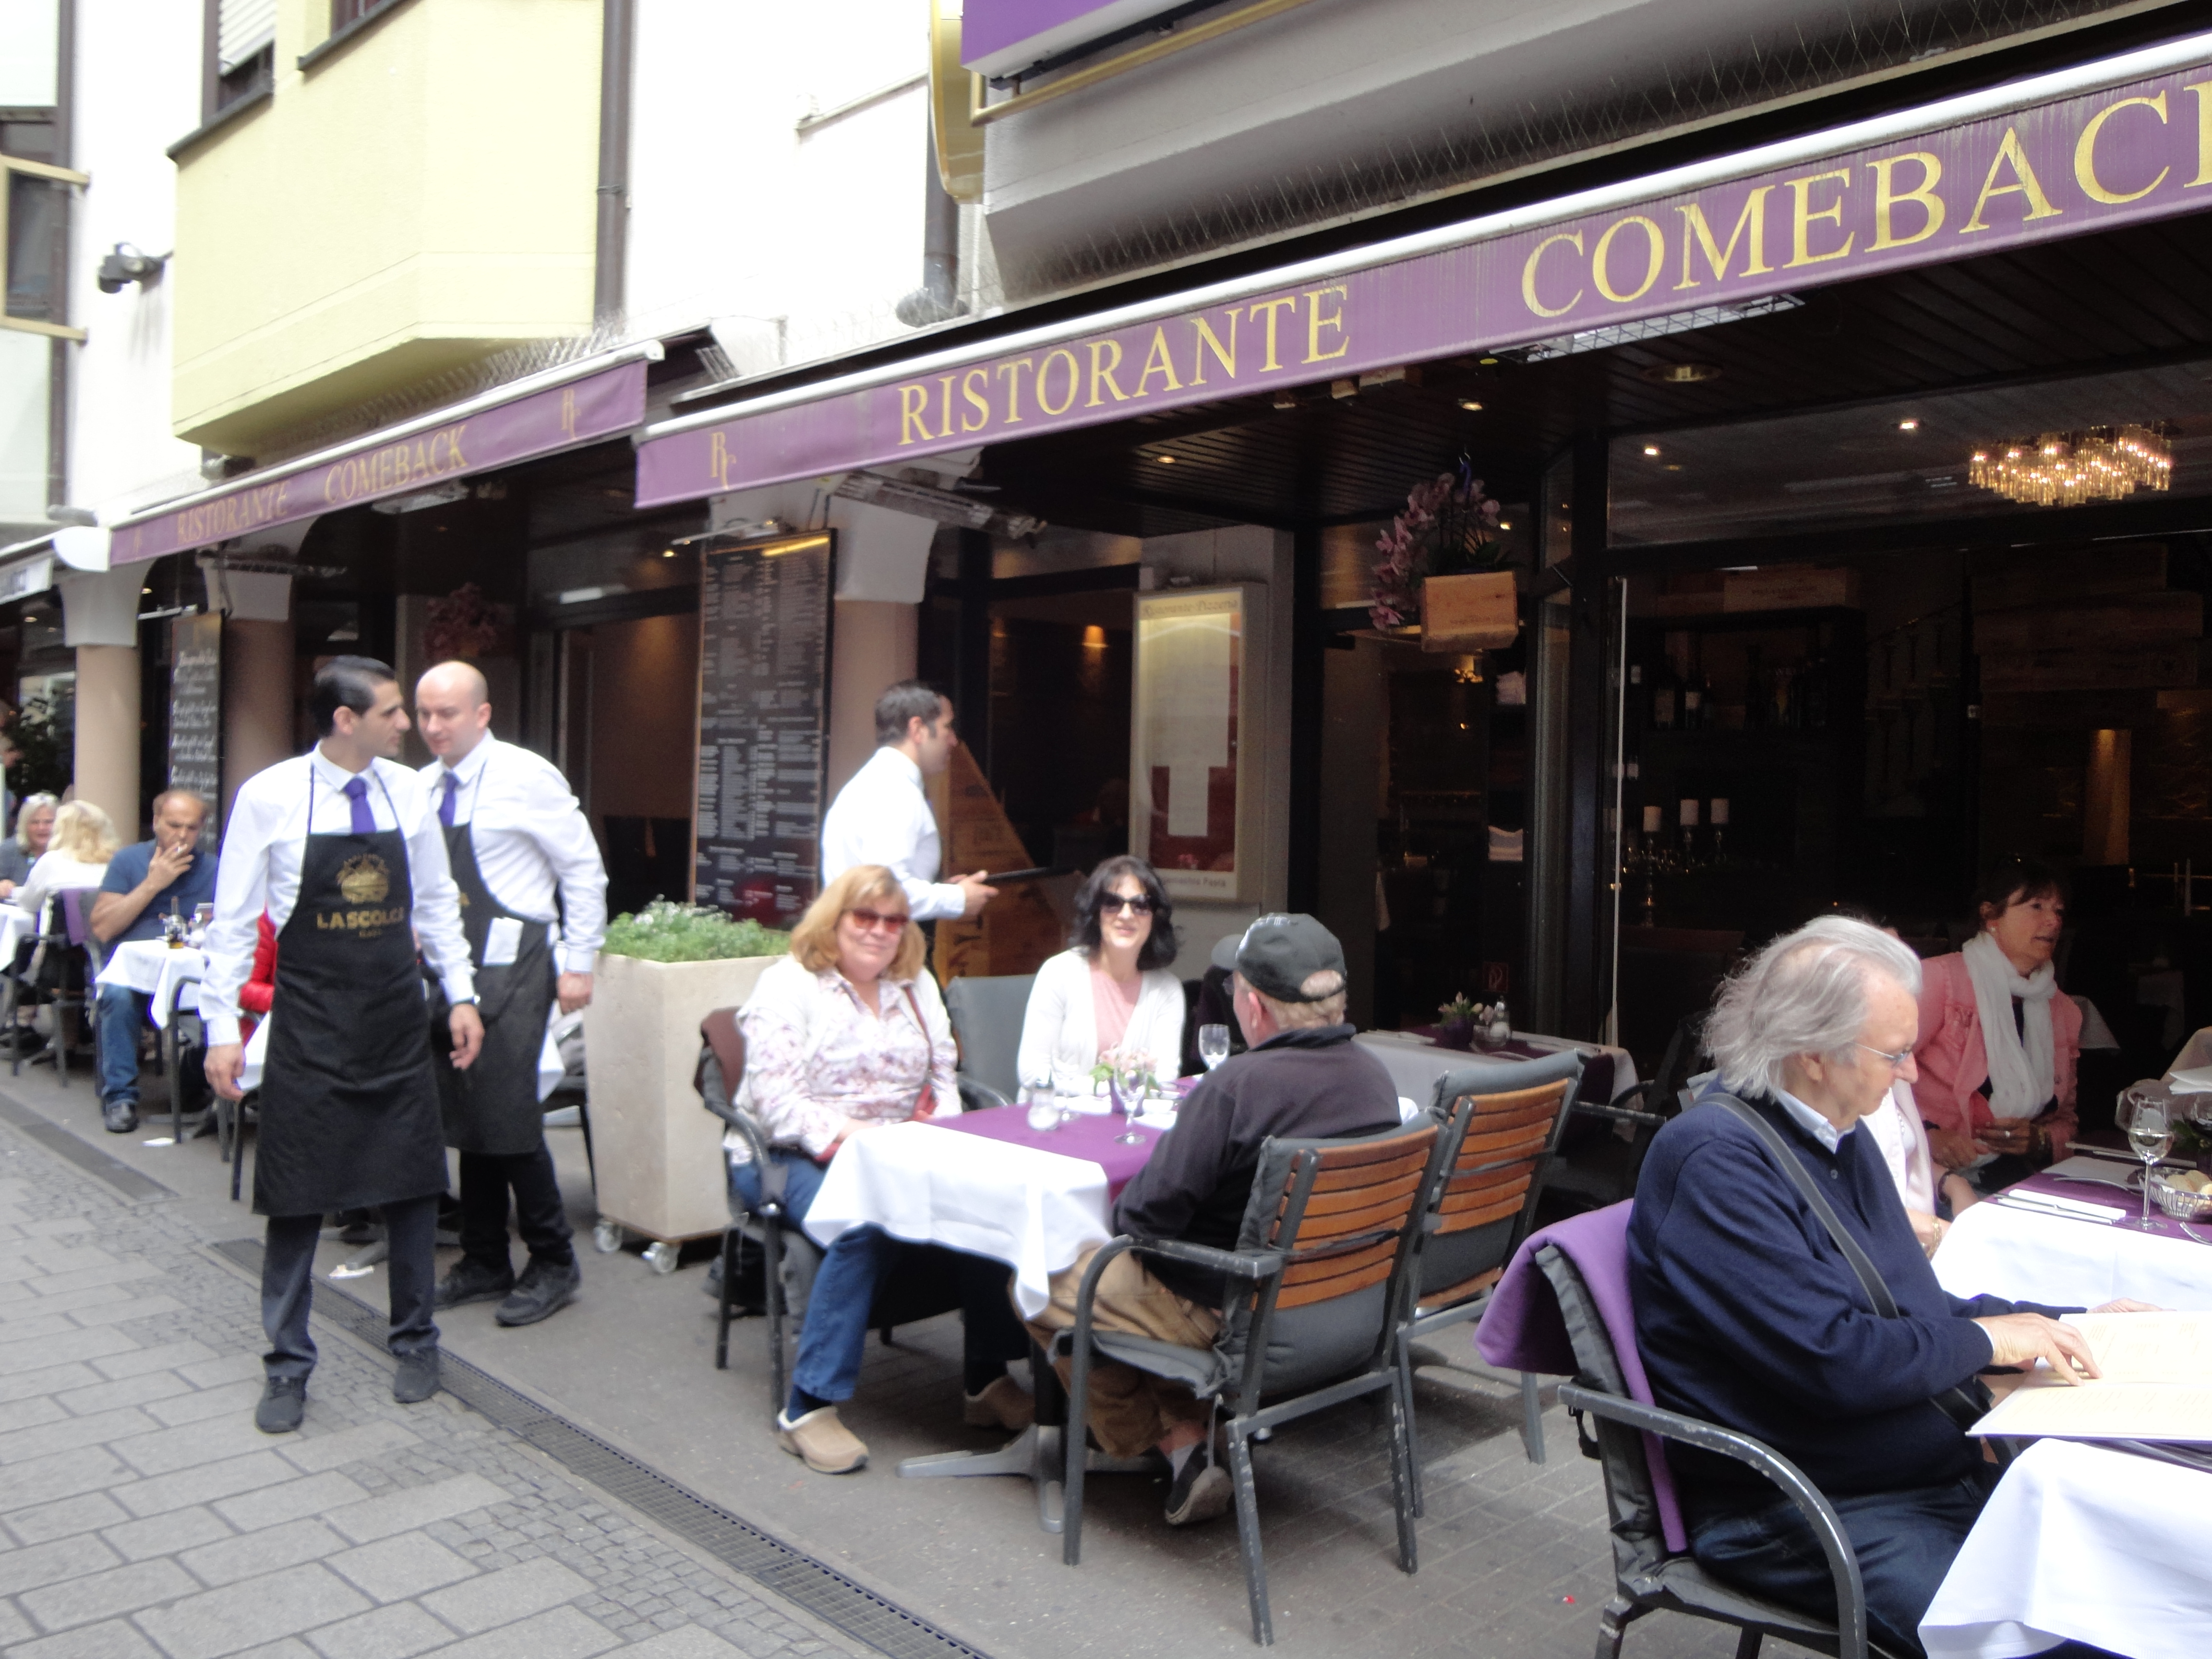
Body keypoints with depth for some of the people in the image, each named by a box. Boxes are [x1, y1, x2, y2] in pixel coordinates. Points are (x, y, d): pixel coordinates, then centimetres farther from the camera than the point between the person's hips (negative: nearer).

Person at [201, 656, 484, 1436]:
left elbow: (437, 902, 9)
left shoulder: (407, 791, 0)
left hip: (398, 1019, 3)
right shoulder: (269, 798, -10)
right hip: (310, 1024, -3)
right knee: (296, 1197, 6)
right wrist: (222, 1029, -8)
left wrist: (460, 994, 5)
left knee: (413, 1185, 10)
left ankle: (414, 1342, 28)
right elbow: (233, 921, -5)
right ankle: (287, 1365, 23)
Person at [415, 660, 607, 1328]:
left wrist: (578, 966, -8)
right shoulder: (423, 787, 10)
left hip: (511, 967, -7)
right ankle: (484, 1261, 25)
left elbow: (584, 870, -7)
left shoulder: (527, 778, -9)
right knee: (464, 1116, 12)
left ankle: (553, 1264, 7)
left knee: (507, 1116, -9)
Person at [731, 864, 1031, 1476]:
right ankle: (809, 1405, -27)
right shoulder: (788, 987, -3)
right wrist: (850, 1136, -26)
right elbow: (777, 1101, -13)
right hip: (796, 1159, -5)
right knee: (865, 1226, -37)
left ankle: (989, 1378, -11)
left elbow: (943, 1079, 15)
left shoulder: (917, 986, 16)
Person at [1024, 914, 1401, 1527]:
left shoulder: (1235, 1086, -29)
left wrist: (1120, 1212, 0)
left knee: (1042, 1286, 11)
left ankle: (1176, 1440, 21)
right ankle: (1195, 1432, 23)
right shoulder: (1375, 1075, -5)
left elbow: (1146, 1214, -24)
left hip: (1230, 1315, -8)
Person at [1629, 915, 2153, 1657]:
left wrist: (2070, 1323, 9)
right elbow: (1835, 1361, -25)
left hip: (1940, 1473, 9)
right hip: (1792, 1510, -9)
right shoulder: (1718, 1159, -20)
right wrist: (1982, 1340, -9)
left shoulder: (1838, 1136, 11)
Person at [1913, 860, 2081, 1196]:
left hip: (2012, 1180, 6)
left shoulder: (2064, 1012, 17)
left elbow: (2066, 1118, 22)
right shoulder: (1942, 978, -3)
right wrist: (1927, 1133, -24)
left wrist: (2040, 1141, 0)